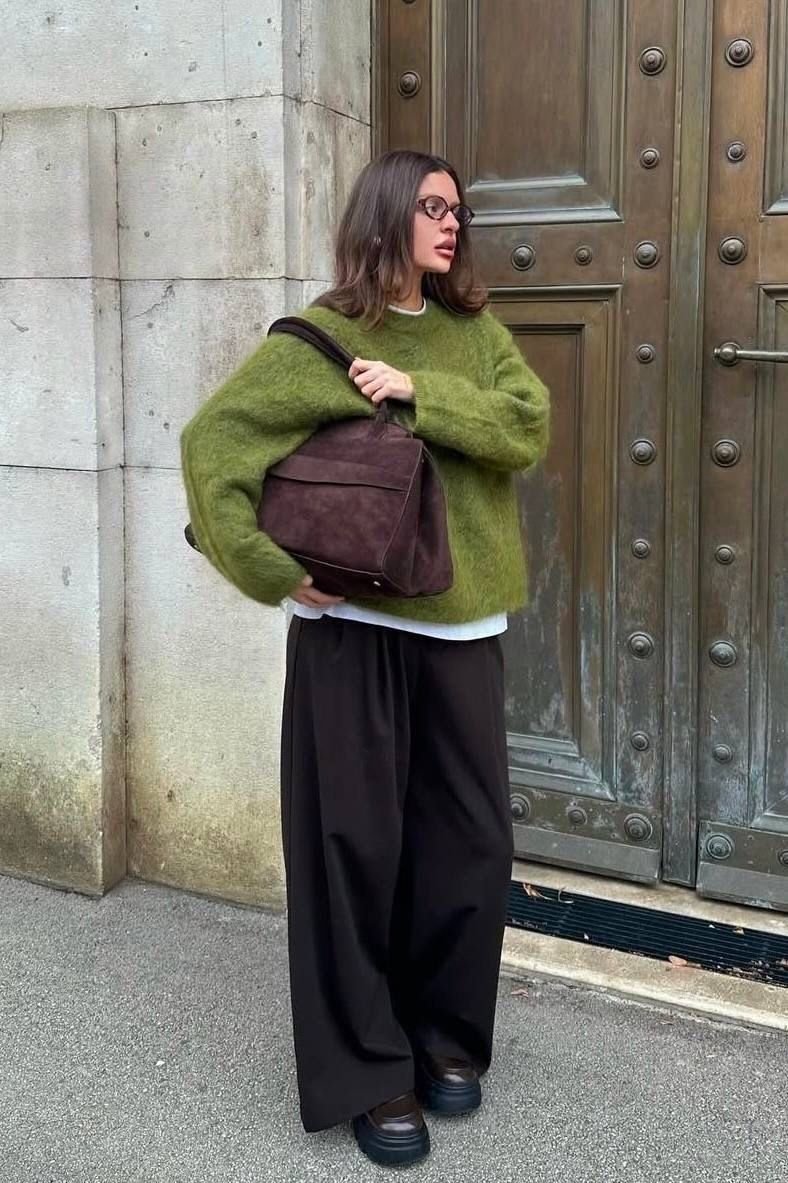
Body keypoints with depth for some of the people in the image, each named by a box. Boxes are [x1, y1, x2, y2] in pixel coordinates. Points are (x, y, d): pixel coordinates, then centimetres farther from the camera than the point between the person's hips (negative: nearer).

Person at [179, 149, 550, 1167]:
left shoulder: (475, 333, 10)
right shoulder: (320, 339, -2)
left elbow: (529, 427, -5)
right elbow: (211, 440, -6)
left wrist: (421, 394, -16)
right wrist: (269, 566, -13)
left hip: (461, 622, 4)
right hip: (353, 622, -4)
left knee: (472, 836, 9)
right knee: (355, 841, 1)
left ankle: (446, 1033, 30)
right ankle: (368, 1071, 16)